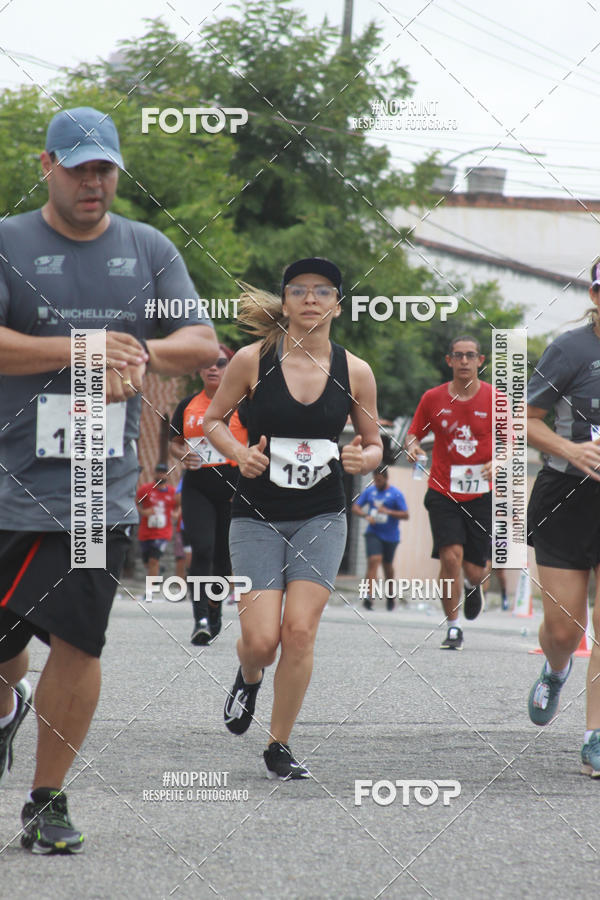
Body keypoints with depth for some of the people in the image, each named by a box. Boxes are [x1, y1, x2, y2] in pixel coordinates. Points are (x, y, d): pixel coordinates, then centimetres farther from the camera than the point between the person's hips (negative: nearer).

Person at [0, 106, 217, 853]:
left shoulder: (149, 250, 11)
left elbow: (203, 342, 6)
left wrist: (144, 354, -15)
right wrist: (80, 350, -21)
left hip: (102, 489, 2)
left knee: (77, 643, -4)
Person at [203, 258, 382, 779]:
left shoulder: (355, 372, -1)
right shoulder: (253, 360, -6)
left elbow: (374, 443, 11)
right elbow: (213, 419, 7)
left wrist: (364, 458, -12)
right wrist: (240, 455, -12)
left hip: (321, 519, 1)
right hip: (257, 516, -1)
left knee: (300, 633, -10)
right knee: (261, 640, -10)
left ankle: (280, 746, 8)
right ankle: (248, 679, 29)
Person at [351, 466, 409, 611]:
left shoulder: (396, 494, -5)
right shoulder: (369, 491, 5)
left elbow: (405, 515, -9)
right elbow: (355, 507, 7)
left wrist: (388, 512, -23)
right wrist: (366, 516, -13)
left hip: (390, 535, -1)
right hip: (373, 533, 1)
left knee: (387, 565, 11)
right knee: (373, 560, -17)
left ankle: (390, 596, 33)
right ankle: (369, 596, -25)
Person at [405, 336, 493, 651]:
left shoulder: (494, 399, -1)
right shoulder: (432, 398, 1)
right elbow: (414, 433, 12)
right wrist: (412, 445, -11)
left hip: (481, 494, 0)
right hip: (442, 492, 0)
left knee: (475, 571, 3)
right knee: (451, 556, -18)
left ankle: (472, 586, 43)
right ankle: (453, 628, -3)